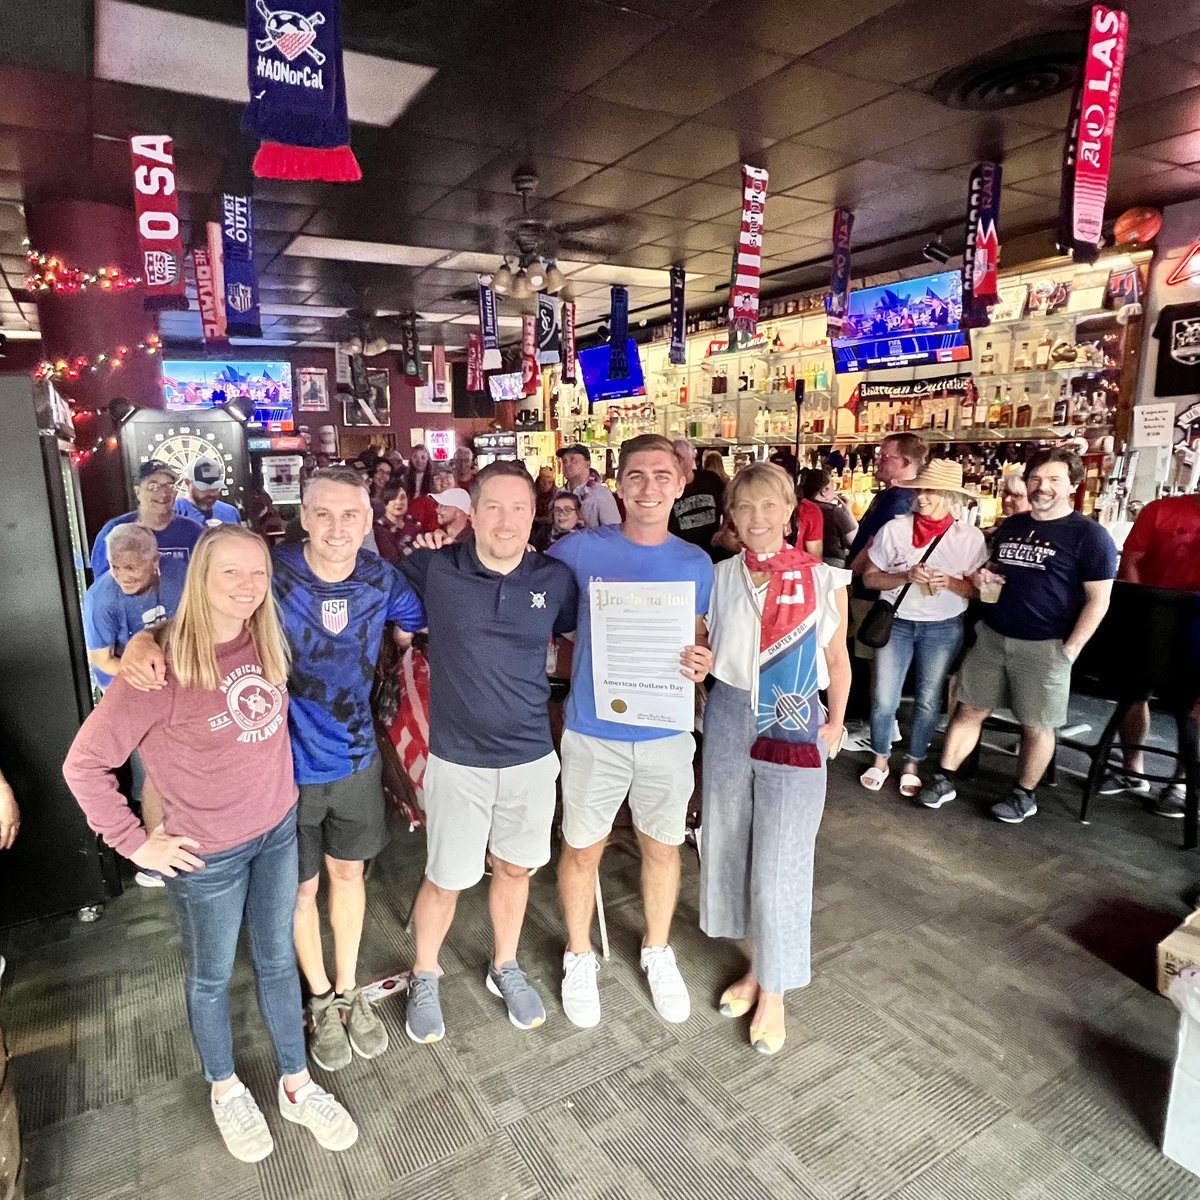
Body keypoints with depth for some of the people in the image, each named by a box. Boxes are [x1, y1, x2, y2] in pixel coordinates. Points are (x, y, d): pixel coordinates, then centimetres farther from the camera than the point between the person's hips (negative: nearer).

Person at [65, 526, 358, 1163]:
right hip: (209, 854, -5)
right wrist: (136, 843, -11)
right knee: (212, 977, 19)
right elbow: (84, 763, -15)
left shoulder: (266, 644, -5)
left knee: (278, 960, 20)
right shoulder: (163, 667, -22)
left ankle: (297, 1086, 40)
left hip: (279, 831, 5)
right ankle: (226, 1092, 44)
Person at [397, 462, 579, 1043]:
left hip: (532, 757, 2)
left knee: (514, 869, 21)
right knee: (445, 880, 13)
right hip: (458, 760, -2)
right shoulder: (435, 570, -11)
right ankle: (425, 977, 42)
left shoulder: (555, 579, -5)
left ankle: (505, 967, 47)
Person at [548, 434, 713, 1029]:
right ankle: (579, 957, 41)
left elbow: (700, 638, 7)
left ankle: (657, 951, 46)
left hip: (666, 734, 2)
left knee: (662, 848, 19)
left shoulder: (697, 563, -2)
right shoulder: (578, 550, -9)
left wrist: (704, 661, -14)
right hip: (593, 733, -2)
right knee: (582, 850, 14)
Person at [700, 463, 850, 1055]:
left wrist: (835, 723, 4)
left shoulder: (824, 581, -5)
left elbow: (837, 660, 6)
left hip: (794, 730, -3)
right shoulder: (720, 578, 1)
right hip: (729, 721, 3)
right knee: (730, 847, 14)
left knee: (778, 866, 2)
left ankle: (773, 990, 24)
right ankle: (758, 963, 36)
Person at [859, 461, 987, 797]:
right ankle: (880, 760, 24)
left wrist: (950, 582, -21)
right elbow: (870, 578, -4)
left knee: (928, 701, 9)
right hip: (896, 623, 0)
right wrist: (906, 576, -21)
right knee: (883, 700, 1)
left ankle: (912, 765, 28)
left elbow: (978, 589, -1)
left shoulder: (970, 537, -7)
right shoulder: (895, 529, -8)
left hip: (944, 628, 0)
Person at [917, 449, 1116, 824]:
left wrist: (1070, 648, -14)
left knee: (1036, 726, 8)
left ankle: (1024, 795, 25)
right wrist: (985, 579, 2)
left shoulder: (1089, 535, -8)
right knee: (969, 710, 9)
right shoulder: (1010, 526, 11)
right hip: (991, 636, 5)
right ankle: (944, 779, 19)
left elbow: (1098, 600, -9)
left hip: (1045, 647, -5)